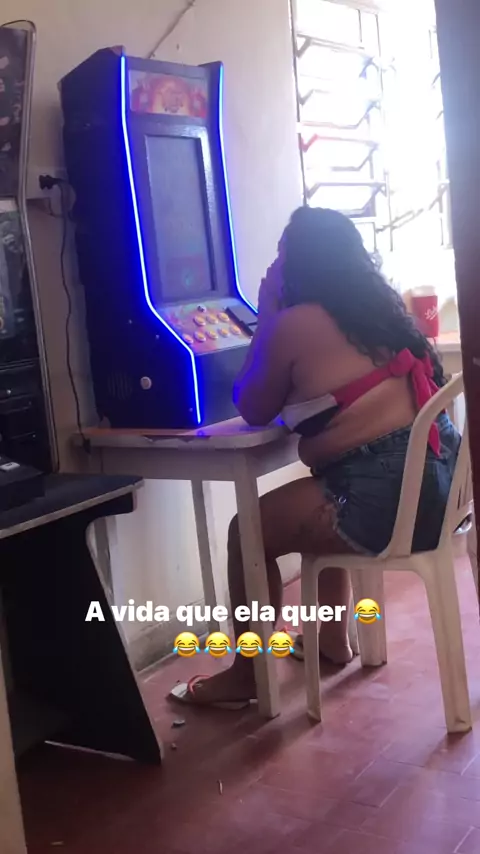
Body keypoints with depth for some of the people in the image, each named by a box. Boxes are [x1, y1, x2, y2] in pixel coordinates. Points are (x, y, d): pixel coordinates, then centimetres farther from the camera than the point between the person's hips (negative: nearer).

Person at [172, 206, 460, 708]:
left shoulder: (294, 324, -9)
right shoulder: (383, 304, 13)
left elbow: (252, 410, 5)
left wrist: (265, 318, 8)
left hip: (387, 498, -9)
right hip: (438, 478, 9)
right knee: (319, 508, 33)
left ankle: (244, 677, 22)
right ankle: (333, 639, 41)